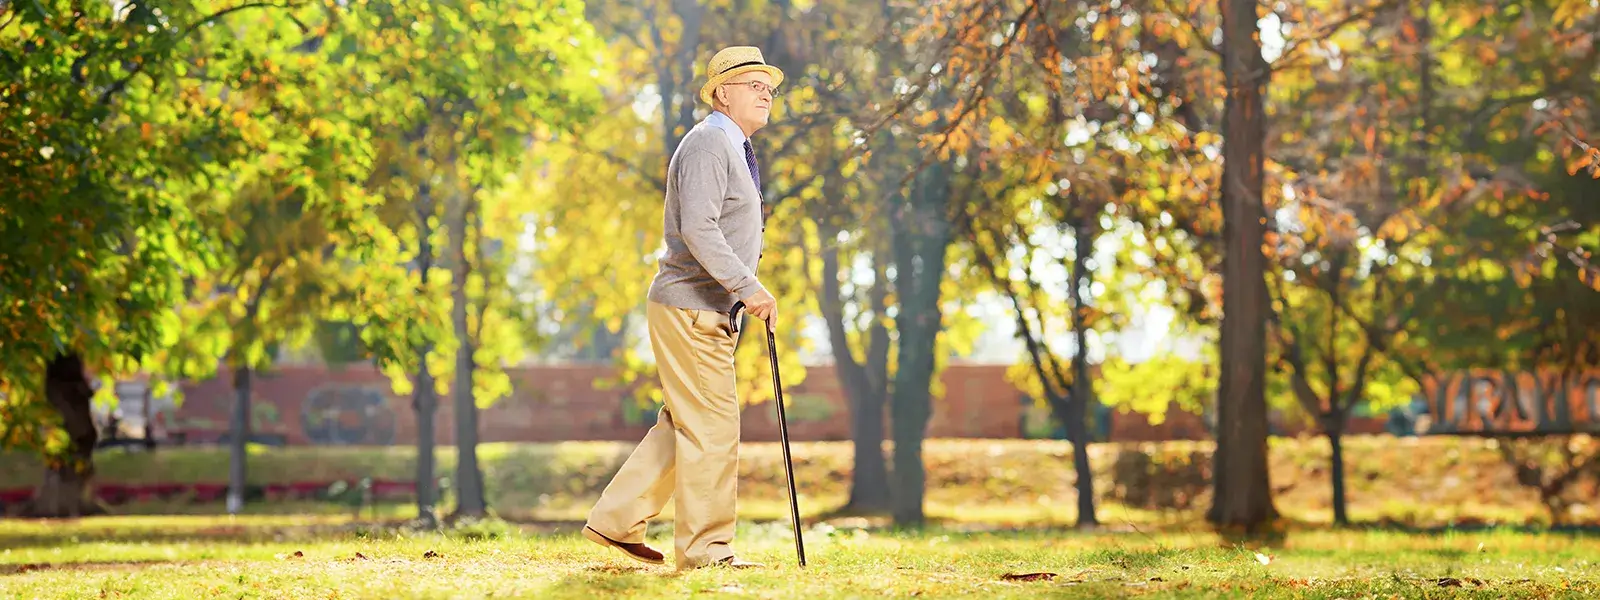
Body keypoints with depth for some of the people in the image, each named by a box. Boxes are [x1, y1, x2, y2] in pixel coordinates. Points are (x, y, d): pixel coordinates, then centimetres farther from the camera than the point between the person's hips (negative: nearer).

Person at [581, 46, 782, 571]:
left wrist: (746, 290, 17)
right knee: (712, 428, -7)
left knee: (683, 426, 13)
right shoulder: (708, 144, -13)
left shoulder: (734, 149, 21)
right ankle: (705, 548, -1)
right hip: (689, 309, -10)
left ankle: (616, 521, 18)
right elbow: (697, 228, -24)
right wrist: (747, 286, -26)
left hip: (708, 311, 10)